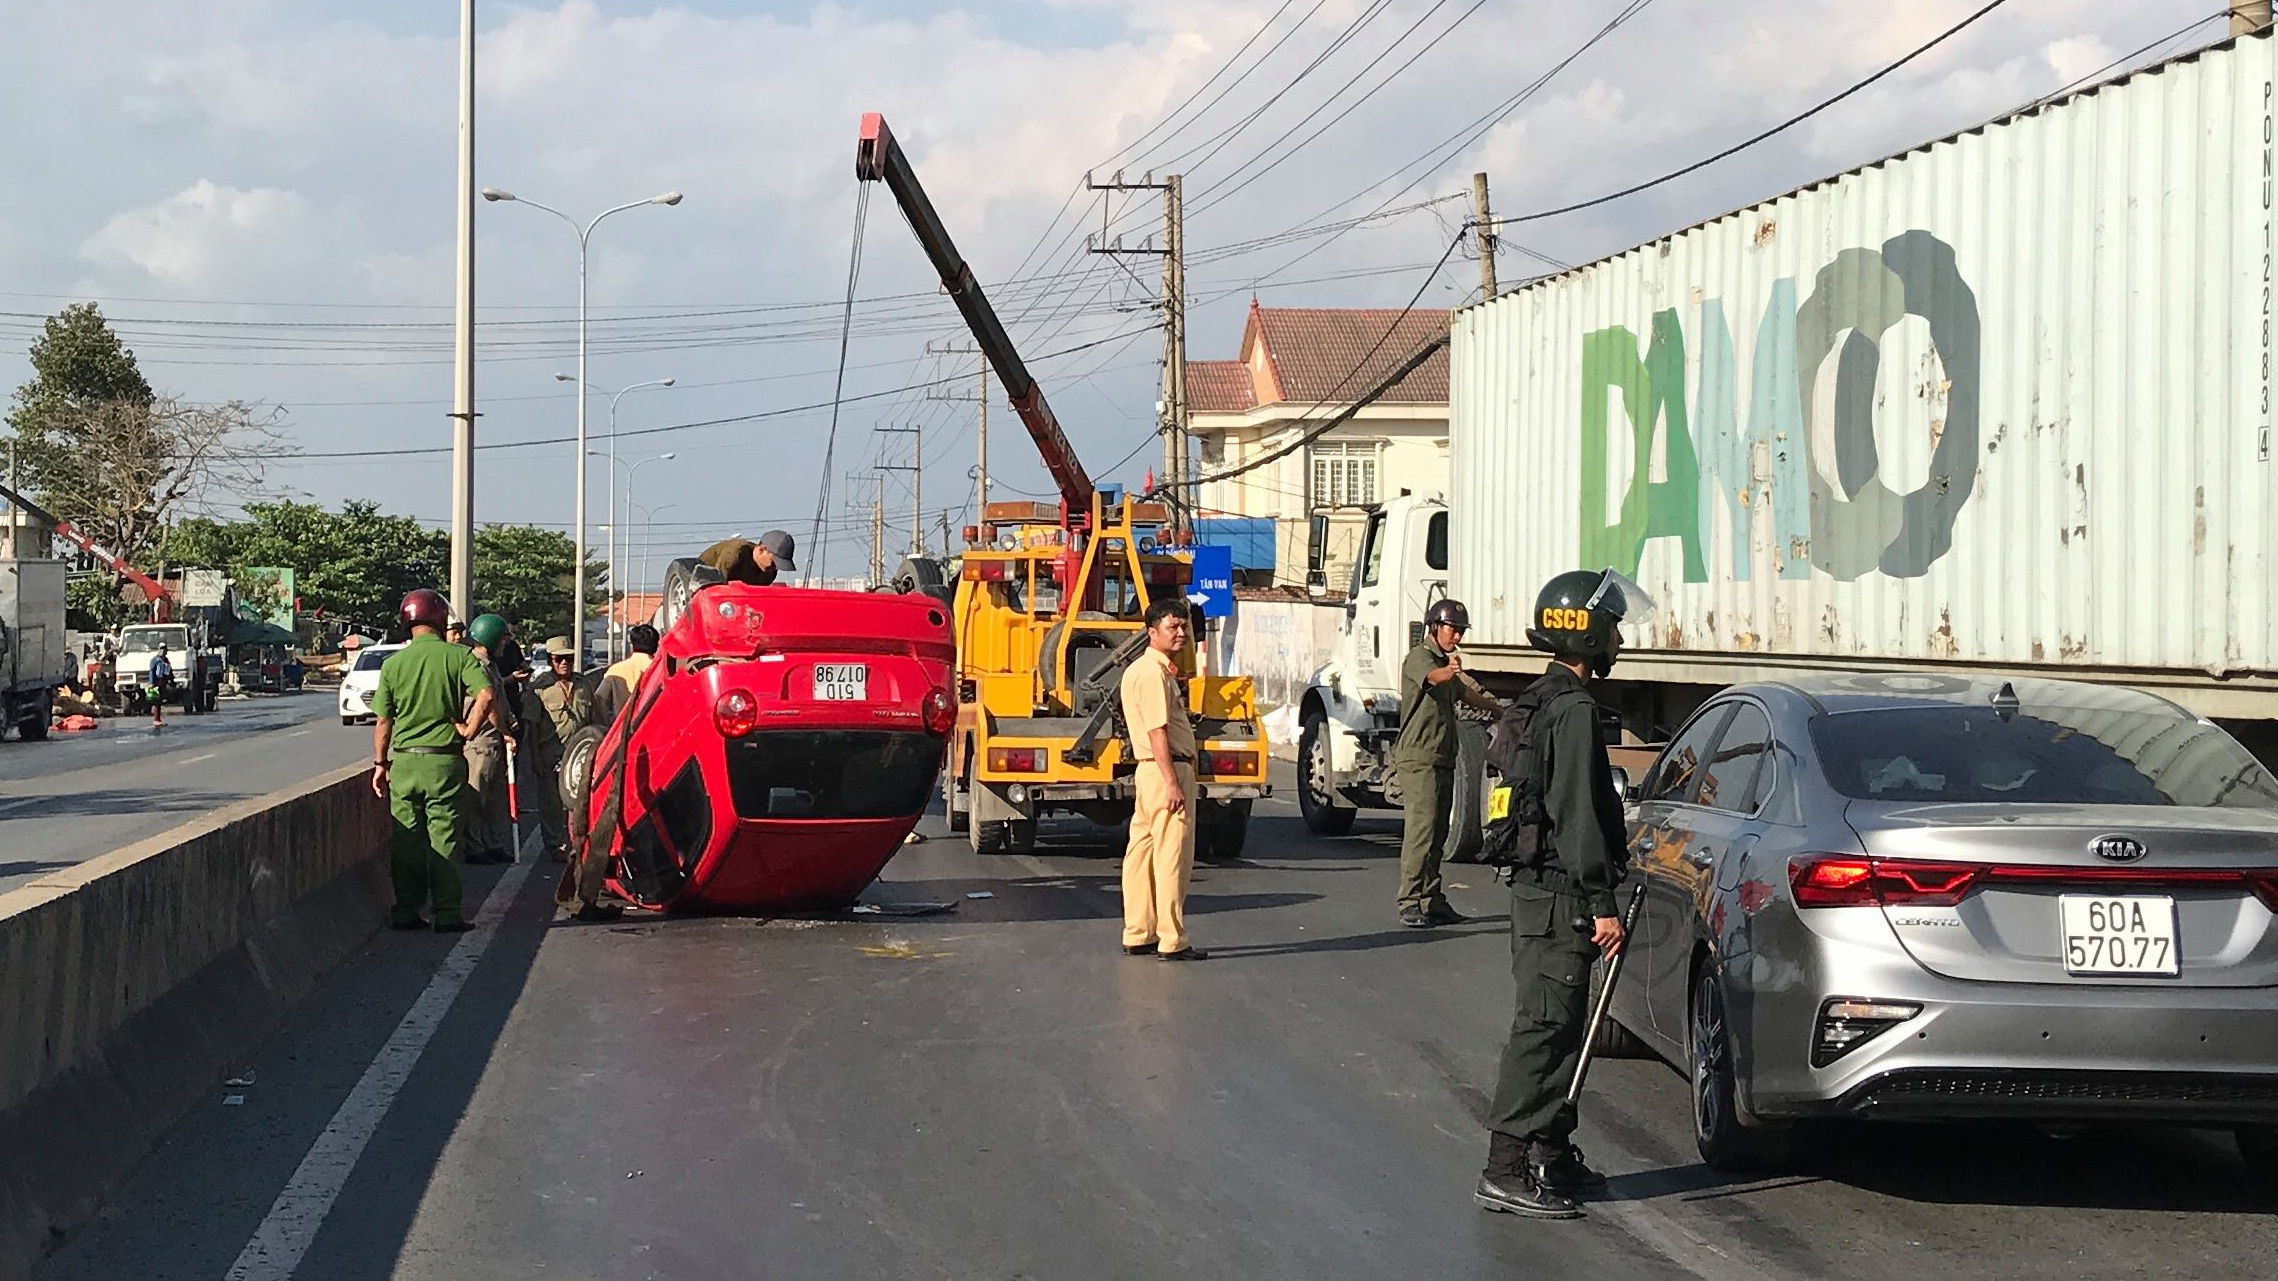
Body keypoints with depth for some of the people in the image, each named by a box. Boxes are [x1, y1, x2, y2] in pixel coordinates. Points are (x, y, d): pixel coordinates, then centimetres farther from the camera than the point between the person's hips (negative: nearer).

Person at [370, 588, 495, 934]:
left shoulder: (393, 663, 2)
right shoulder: (458, 656, -4)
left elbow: (384, 722, 5)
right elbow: (486, 695, -19)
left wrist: (380, 764, 14)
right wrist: (468, 730, -6)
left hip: (403, 759, 2)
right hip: (445, 760, -2)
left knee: (405, 839, 9)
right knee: (444, 839, 2)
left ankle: (406, 911, 11)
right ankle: (447, 913, 1)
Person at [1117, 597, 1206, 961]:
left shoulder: (1140, 669, 18)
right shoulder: (1154, 673, -15)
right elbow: (1158, 731, -22)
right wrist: (1172, 782, -24)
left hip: (1148, 769, 11)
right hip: (1167, 769, -11)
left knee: (1143, 853, 12)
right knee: (1172, 855, -8)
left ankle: (1138, 935, 17)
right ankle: (1172, 941, -7)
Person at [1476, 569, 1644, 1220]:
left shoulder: (1543, 701, 16)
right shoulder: (1575, 709, -17)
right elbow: (1579, 817, -21)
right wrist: (1602, 906, -20)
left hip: (1539, 890, 11)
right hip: (1558, 901, -11)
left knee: (1558, 1027, 17)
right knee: (1544, 1028, -8)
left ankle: (1552, 1155, 25)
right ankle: (1506, 1171, -8)